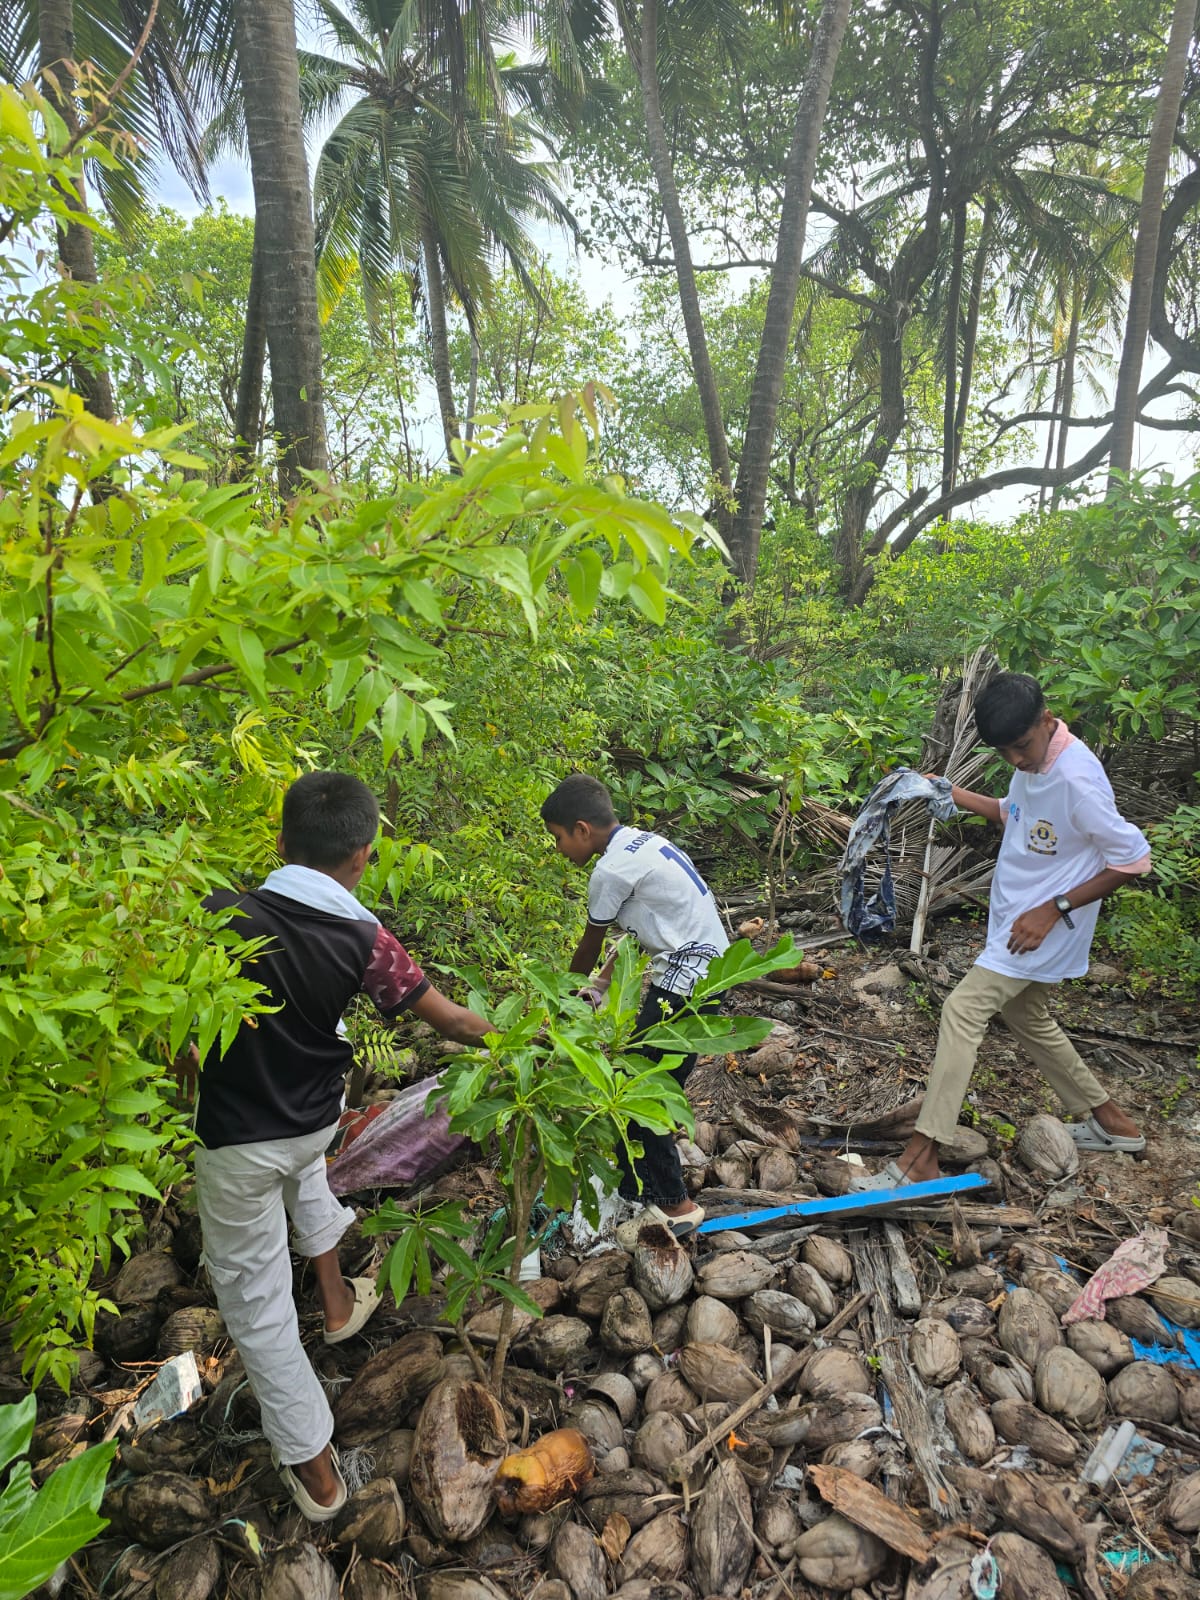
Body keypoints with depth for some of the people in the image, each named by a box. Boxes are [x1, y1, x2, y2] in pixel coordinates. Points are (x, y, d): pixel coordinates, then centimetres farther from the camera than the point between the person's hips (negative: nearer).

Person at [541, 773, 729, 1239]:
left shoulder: (611, 870, -15)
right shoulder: (643, 842, 12)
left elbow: (589, 946, -1)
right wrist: (607, 975, 27)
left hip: (686, 981, -10)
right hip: (710, 964, 10)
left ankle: (673, 1204, 9)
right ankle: (634, 1188, 28)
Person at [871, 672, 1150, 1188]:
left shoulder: (1076, 779, -26)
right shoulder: (1032, 762, 1)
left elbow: (1133, 859, -21)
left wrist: (1054, 909, -23)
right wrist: (953, 794, 5)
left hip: (1042, 926, -10)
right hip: (1017, 918, 10)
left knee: (963, 1008, -16)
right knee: (1026, 1016, 23)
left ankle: (920, 1158, -13)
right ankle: (1108, 1121, 40)